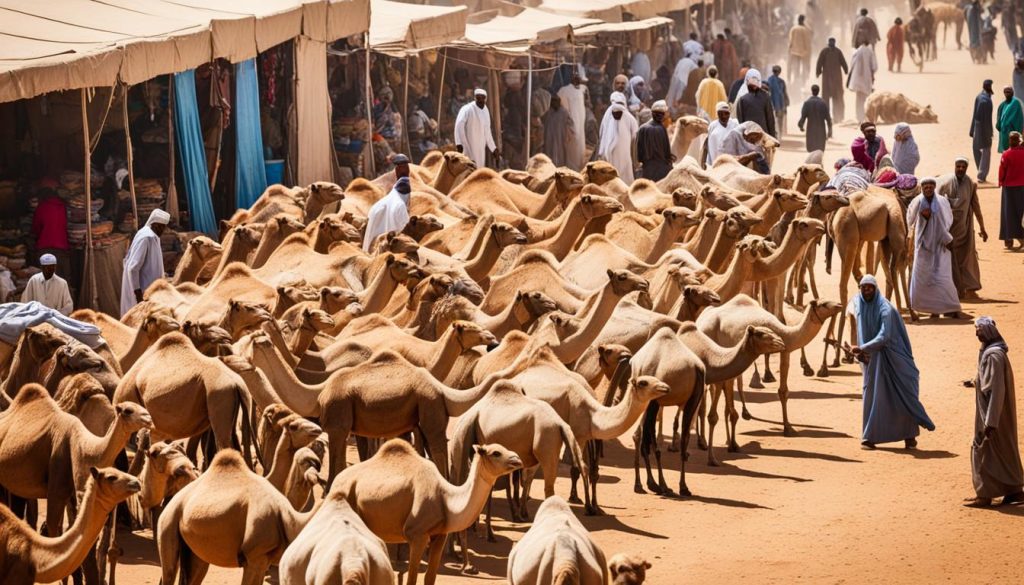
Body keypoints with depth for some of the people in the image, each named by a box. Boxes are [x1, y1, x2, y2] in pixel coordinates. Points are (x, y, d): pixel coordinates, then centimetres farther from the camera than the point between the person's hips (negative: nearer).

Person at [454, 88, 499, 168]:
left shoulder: (485, 110, 12)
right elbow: (459, 124, -27)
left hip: (480, 150, 8)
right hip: (469, 147, -8)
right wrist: (459, 143, -40)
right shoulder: (467, 109, -13)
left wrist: (493, 148, 24)